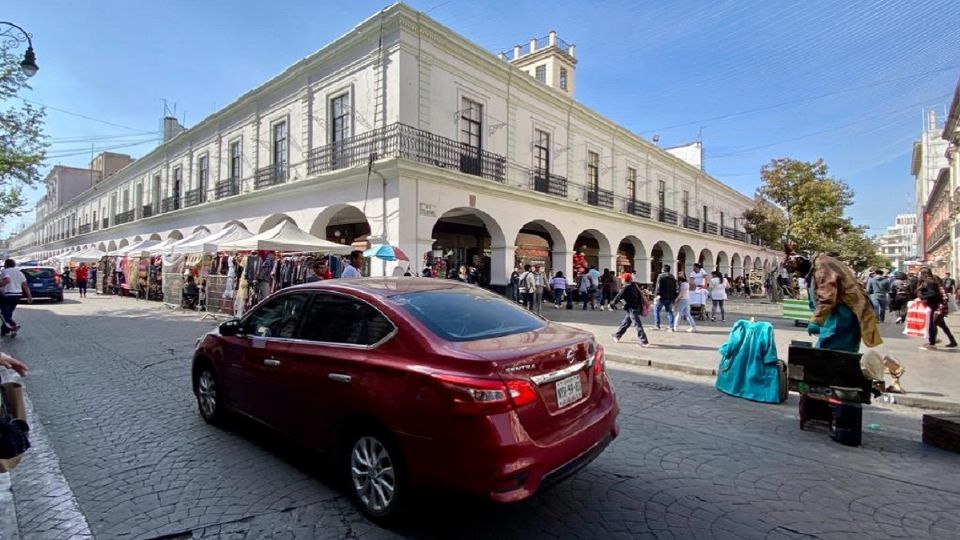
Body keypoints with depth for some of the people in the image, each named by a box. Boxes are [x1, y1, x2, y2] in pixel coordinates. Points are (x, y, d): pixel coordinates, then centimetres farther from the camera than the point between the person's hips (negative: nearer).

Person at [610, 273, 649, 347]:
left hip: (631, 308, -8)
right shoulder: (635, 286, 10)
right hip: (637, 307, 8)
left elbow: (619, 296, -12)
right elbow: (640, 295, 16)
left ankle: (644, 341, -8)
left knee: (638, 324, -8)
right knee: (626, 323, 19)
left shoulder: (626, 287, -13)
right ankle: (617, 335, 32)